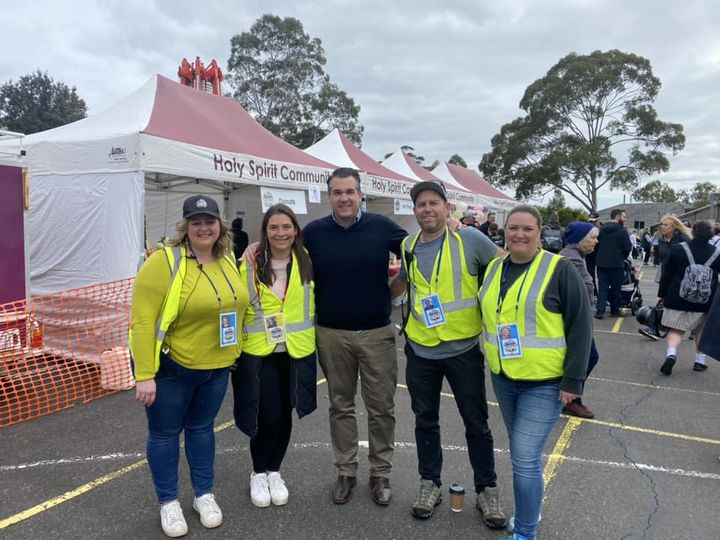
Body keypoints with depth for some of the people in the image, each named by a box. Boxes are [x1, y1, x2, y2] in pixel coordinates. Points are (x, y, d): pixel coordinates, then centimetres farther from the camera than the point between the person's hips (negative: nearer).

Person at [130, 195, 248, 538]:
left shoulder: (227, 262, 2)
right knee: (165, 433, 11)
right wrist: (144, 375, -22)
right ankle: (168, 502, 30)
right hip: (170, 366, -5)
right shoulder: (164, 262, -18)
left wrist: (234, 353, 12)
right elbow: (143, 321, -20)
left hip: (216, 366, 5)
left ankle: (204, 494, 35)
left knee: (202, 428, 18)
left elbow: (235, 306, 14)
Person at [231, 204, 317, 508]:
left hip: (296, 352, 2)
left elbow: (315, 302, 11)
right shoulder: (250, 265, -6)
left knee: (284, 415, 11)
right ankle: (258, 474, 25)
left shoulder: (306, 262, 0)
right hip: (258, 352, -2)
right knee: (268, 417, -2)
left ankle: (274, 472, 34)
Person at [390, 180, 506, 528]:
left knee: (476, 422, 10)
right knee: (425, 420, 15)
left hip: (463, 349, -3)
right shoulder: (407, 246, 4)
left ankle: (487, 490, 29)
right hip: (420, 350, 3)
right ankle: (430, 484, 34)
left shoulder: (469, 238, -9)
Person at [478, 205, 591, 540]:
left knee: (524, 458, -5)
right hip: (503, 379, 6)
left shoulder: (559, 269, -12)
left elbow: (580, 326, -12)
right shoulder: (494, 268, 3)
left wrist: (573, 380, -14)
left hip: (544, 383, -5)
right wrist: (493, 362, 12)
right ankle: (530, 509, 40)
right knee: (523, 453, 20)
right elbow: (486, 315, 17)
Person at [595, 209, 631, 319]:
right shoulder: (622, 230, -11)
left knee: (602, 287, 4)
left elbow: (597, 244, 10)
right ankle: (614, 310, 18)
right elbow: (628, 247, -11)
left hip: (602, 263, 4)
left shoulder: (602, 229, 5)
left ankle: (600, 310, -6)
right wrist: (623, 257, 8)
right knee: (616, 287, 10)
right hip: (617, 263, -4)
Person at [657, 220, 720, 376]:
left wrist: (661, 294, 6)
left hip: (678, 299, -1)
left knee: (676, 329, 4)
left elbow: (666, 274, -2)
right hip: (705, 303, 2)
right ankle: (700, 361, 25)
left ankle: (671, 354, -21)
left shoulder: (678, 249, -6)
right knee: (701, 330, 21)